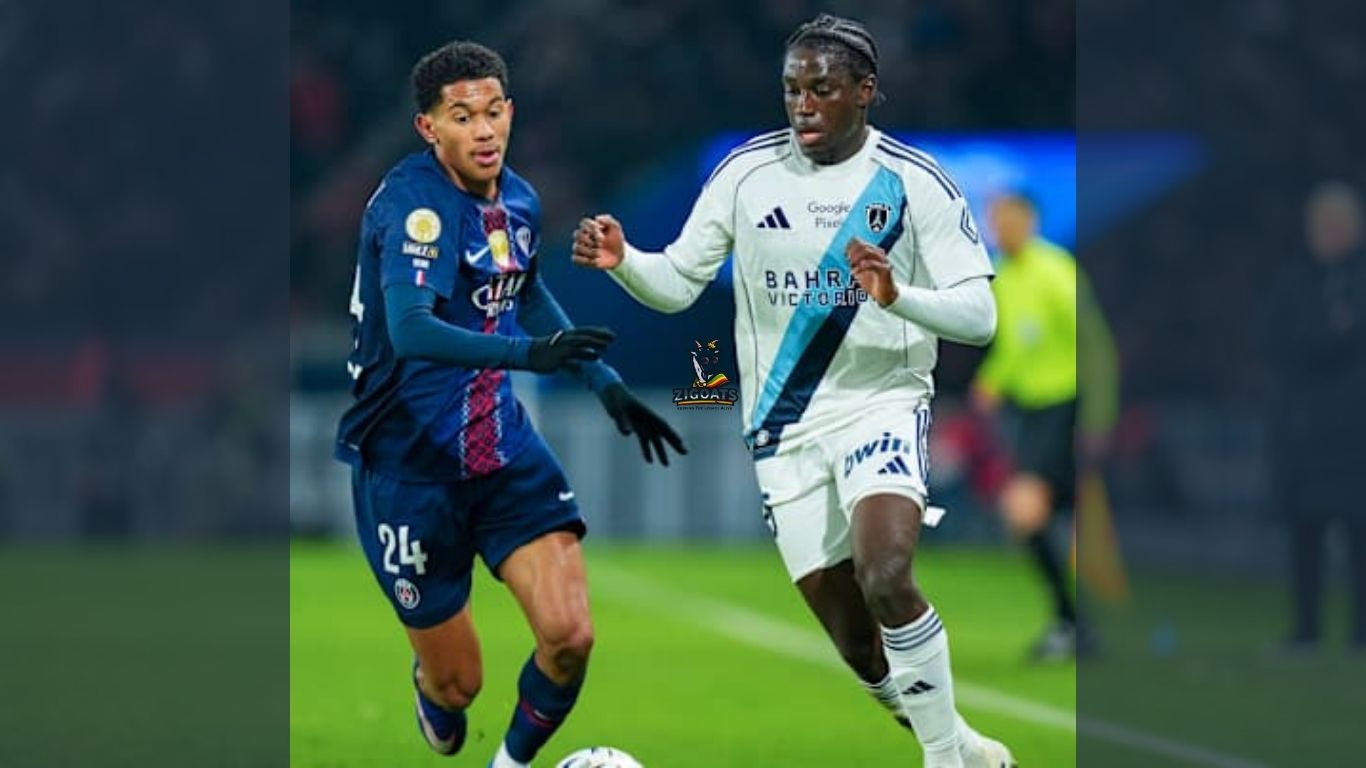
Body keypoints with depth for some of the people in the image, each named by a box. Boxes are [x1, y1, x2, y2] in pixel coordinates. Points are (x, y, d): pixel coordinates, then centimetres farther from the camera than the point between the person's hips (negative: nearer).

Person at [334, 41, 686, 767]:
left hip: (501, 444, 5)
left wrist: (607, 384, 22)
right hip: (410, 462, -5)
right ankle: (434, 699, 43)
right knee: (458, 681, 5)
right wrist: (528, 352, -48)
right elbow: (410, 330, -37)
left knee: (569, 635, -13)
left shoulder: (518, 201, 2)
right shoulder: (415, 203, -21)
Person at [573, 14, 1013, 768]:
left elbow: (978, 313, -11)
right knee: (857, 643, 2)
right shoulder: (748, 170, -1)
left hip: (881, 403, -3)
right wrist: (623, 261, -18)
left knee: (884, 579, -28)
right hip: (786, 424, 3)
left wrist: (899, 296, -30)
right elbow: (677, 282, 3)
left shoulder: (916, 182, -8)